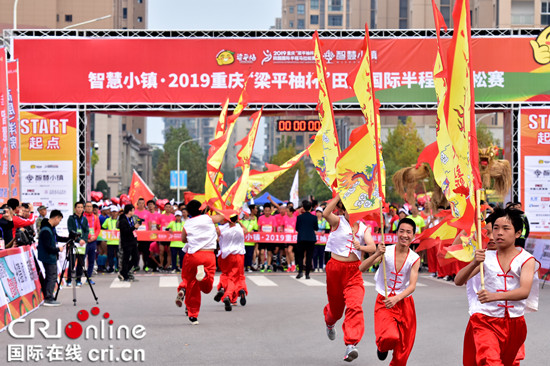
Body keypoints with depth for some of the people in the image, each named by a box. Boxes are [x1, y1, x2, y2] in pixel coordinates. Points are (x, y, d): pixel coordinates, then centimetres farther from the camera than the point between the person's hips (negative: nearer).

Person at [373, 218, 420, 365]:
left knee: (403, 350, 6)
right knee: (390, 337, -25)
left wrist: (396, 298, -29)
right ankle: (382, 347, 11)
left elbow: (412, 286, -12)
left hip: (404, 302, 3)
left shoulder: (414, 259, -4)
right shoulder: (386, 252, -9)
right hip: (384, 302, -2)